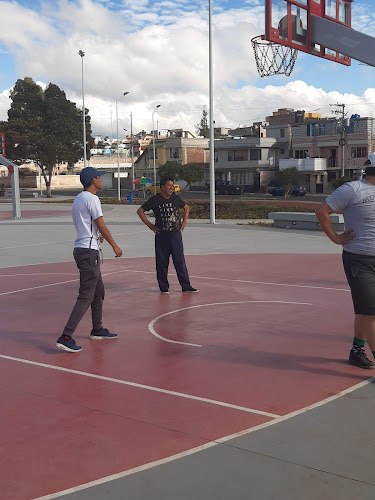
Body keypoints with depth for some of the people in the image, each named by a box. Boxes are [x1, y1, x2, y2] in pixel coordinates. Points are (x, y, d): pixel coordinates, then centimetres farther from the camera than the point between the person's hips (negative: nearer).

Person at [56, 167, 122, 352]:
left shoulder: (79, 198, 15)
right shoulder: (91, 199, -14)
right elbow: (102, 227, -13)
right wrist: (115, 246, -3)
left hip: (81, 249, 10)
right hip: (89, 252, -10)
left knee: (98, 292, 20)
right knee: (85, 297, -9)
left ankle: (97, 329, 32)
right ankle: (65, 337, -10)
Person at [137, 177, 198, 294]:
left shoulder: (175, 198, 8)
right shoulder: (155, 200, -4)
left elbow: (186, 207, 25)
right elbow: (140, 211, 2)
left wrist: (184, 222, 15)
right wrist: (150, 225, -2)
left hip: (176, 234, 3)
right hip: (162, 235, -3)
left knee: (180, 261, 3)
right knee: (162, 262, 3)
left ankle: (186, 286, 9)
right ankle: (163, 287, 14)